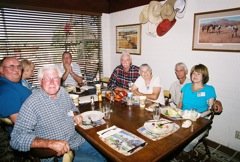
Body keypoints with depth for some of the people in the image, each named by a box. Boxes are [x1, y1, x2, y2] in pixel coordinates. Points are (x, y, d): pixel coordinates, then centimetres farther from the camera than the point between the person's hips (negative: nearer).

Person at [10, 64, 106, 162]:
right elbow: (17, 138, -22)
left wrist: (76, 115, -3)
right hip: (57, 153, -6)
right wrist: (50, 143, -34)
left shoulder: (63, 92, 1)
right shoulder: (31, 103, -19)